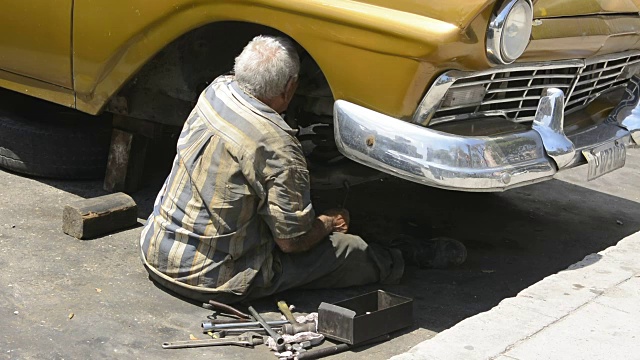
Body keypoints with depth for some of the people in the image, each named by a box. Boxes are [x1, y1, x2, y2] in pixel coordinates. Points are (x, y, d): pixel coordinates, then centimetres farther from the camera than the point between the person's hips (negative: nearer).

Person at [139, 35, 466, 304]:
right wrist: (329, 223, 5)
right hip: (210, 279, -8)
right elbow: (292, 241, -16)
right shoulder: (277, 147, -26)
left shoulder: (216, 90, -5)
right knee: (350, 250, 3)